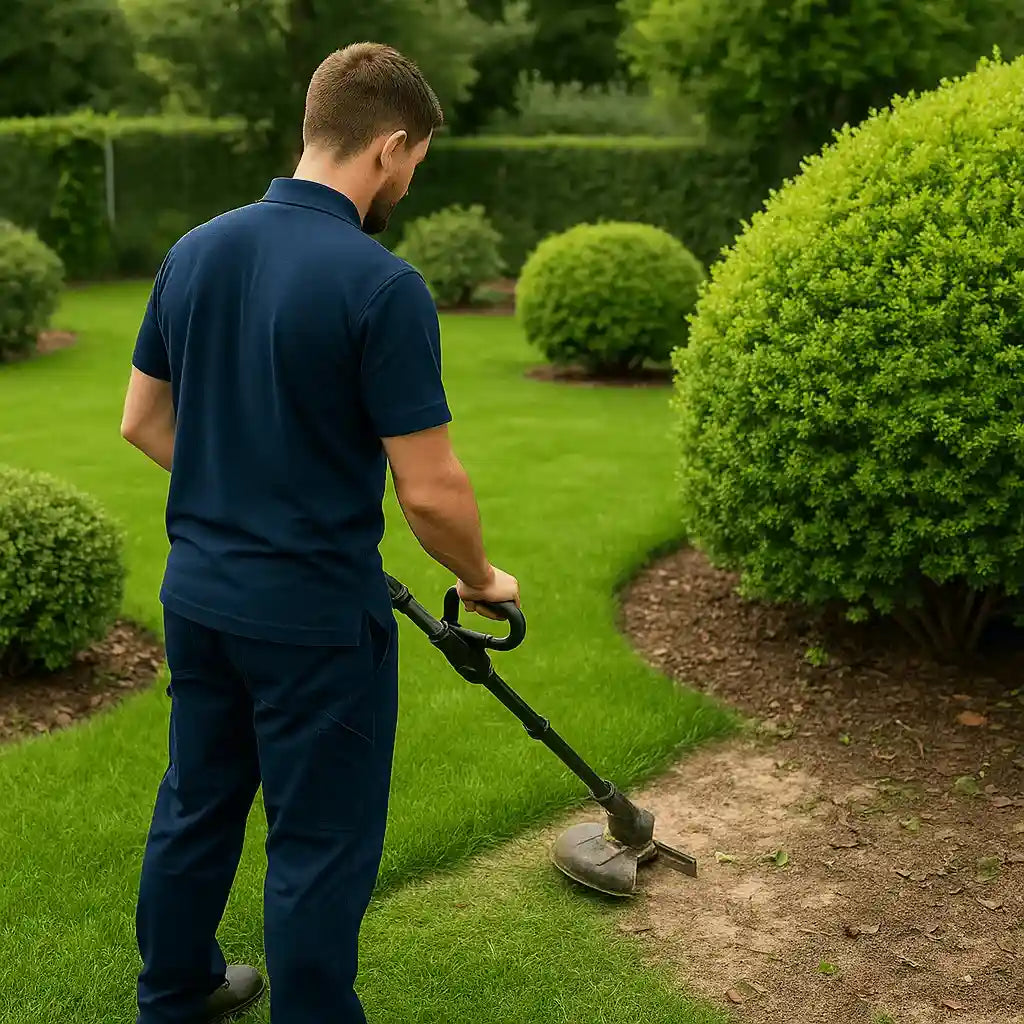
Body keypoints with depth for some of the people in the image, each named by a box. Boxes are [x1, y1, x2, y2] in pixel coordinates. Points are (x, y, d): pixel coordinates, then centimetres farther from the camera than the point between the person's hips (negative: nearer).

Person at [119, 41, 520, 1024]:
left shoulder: (196, 251, 1)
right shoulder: (380, 285, -21)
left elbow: (143, 421, 10)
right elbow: (430, 489, -19)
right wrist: (482, 579, -1)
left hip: (197, 593, 8)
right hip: (316, 616, -7)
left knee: (195, 805, 23)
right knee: (320, 848, 8)